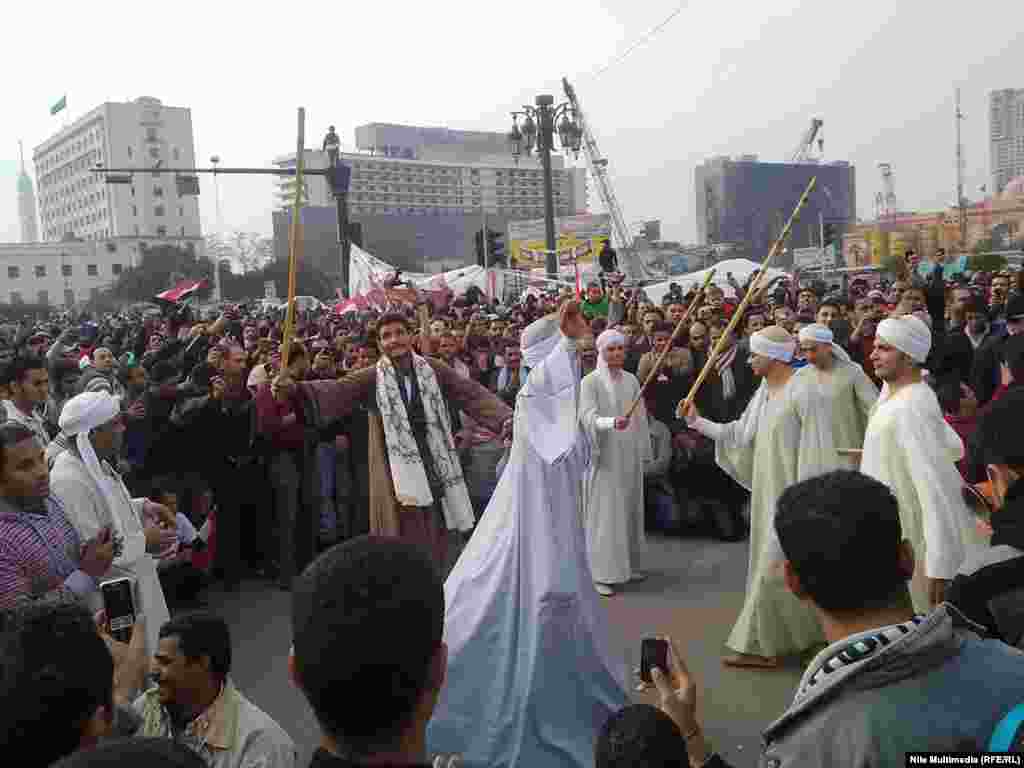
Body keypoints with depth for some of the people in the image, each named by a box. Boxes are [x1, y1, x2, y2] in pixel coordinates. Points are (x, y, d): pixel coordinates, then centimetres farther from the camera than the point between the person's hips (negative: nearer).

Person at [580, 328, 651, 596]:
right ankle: (601, 574, 0)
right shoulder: (590, 381, -7)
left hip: (629, 455, 5)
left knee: (629, 509, 11)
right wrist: (612, 422, -38)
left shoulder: (631, 380, 9)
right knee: (605, 513, -4)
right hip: (605, 455, -5)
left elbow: (640, 417, 12)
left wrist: (643, 451, 10)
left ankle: (625, 564, 24)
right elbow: (588, 416, -19)